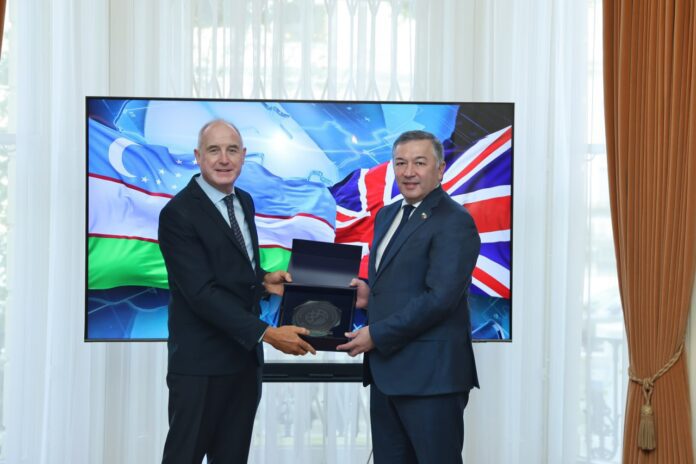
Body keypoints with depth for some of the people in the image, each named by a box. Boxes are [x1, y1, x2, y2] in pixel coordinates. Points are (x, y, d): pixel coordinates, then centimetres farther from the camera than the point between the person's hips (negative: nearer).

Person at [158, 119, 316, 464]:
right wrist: (266, 333, -27)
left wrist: (263, 280, 0)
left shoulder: (244, 202, 10)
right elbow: (202, 292, -23)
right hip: (201, 362, -7)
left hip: (245, 356, 8)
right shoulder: (178, 214, -16)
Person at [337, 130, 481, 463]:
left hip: (430, 374, -8)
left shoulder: (454, 222, -12)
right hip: (385, 368, 8)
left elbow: (440, 298, -20)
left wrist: (376, 334, -16)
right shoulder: (387, 215, 15)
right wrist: (370, 293, 2)